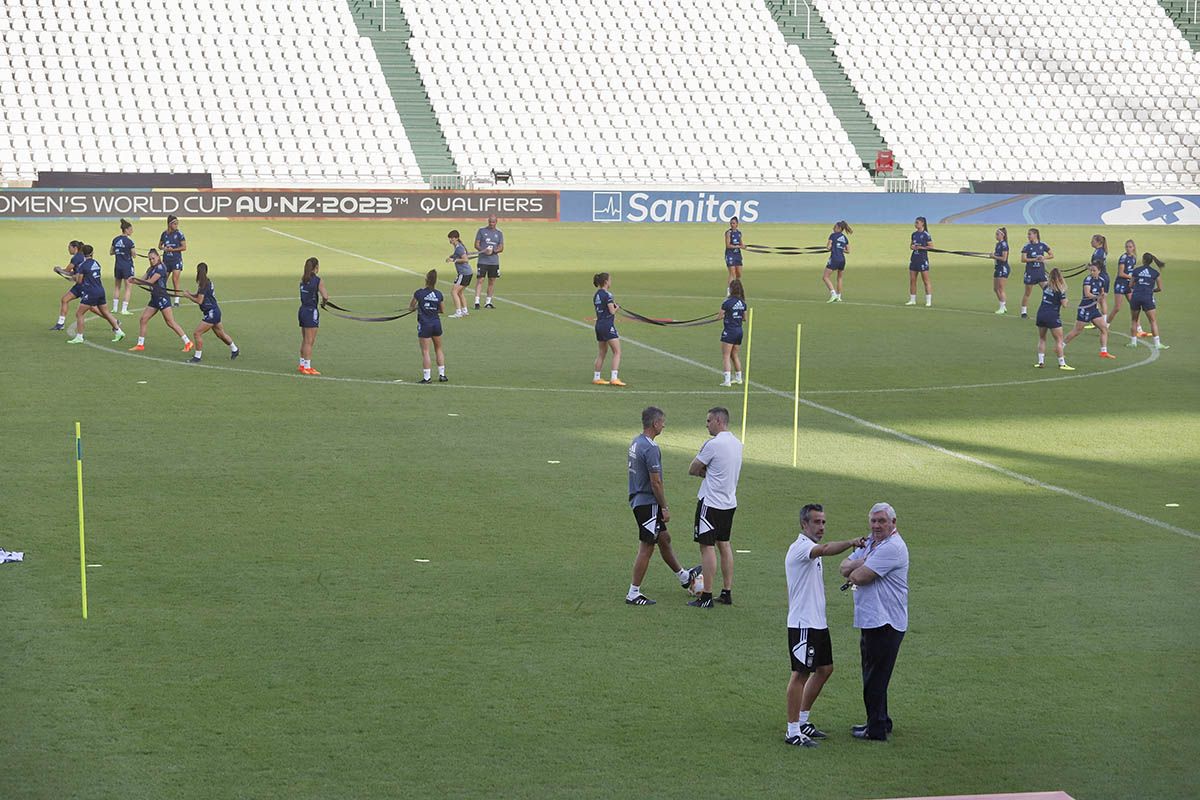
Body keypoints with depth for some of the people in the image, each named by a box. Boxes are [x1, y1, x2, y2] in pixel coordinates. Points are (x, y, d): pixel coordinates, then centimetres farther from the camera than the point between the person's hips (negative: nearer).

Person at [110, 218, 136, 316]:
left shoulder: (115, 240, 4)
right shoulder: (129, 241, -15)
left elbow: (111, 252, 12)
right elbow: (134, 255, -11)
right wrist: (134, 252, 9)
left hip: (118, 266, 6)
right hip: (127, 266, -6)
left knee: (117, 287, 19)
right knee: (128, 288, 1)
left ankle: (115, 308, 20)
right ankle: (124, 309, -4)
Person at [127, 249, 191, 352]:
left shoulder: (160, 268, -12)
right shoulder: (151, 269, 14)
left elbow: (150, 281, -17)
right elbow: (142, 280, 10)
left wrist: (136, 279, -8)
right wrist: (134, 280, -12)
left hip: (162, 298, -9)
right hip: (154, 298, 9)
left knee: (170, 322, -9)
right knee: (143, 320, 6)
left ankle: (188, 343, -6)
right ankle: (140, 345, 14)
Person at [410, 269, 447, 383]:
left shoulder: (419, 293, -11)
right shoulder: (438, 294, -1)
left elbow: (411, 306, 2)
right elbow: (443, 310, 9)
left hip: (424, 324, -4)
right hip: (436, 323, 4)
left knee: (425, 351, 1)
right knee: (438, 349, 18)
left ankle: (426, 377, 0)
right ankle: (442, 374, 19)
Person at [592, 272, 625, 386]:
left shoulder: (596, 295, 11)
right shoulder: (607, 295, -13)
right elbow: (612, 311, -14)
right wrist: (616, 307, 6)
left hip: (598, 325, 8)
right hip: (608, 325, -8)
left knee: (601, 353, 16)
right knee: (617, 352, -6)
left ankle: (596, 377, 18)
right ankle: (614, 378, -15)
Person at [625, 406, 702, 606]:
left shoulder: (635, 442, 9)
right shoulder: (650, 448, -21)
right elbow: (656, 482, -21)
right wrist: (665, 508, -13)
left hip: (637, 499, 10)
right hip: (648, 503, -10)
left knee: (664, 539, 22)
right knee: (646, 548, -3)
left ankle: (684, 578, 36)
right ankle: (633, 593, 1)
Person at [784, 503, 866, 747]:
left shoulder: (812, 550, 17)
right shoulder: (800, 547, -16)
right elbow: (826, 549, -36)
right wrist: (851, 542, -51)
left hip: (818, 623, 10)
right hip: (803, 624, -10)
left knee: (824, 669, 15)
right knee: (801, 673, -7)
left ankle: (802, 720, 25)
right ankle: (793, 731, -4)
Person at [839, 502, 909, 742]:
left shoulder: (892, 547, -18)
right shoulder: (870, 543, 14)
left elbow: (860, 577, -22)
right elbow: (845, 567, 8)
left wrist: (853, 573, 2)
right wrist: (862, 563, -12)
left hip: (885, 622, -10)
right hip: (869, 620, 10)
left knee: (875, 677, -2)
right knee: (872, 674, 18)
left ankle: (877, 729, 5)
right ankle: (880, 721, 29)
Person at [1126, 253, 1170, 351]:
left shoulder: (1136, 271, 5)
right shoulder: (1156, 273, 2)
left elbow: (1130, 285, 11)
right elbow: (1160, 288, 4)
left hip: (1135, 297, 2)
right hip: (1148, 298, -2)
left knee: (1134, 320, 18)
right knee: (1153, 321, 1)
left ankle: (1133, 342, 20)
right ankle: (1157, 344, -6)